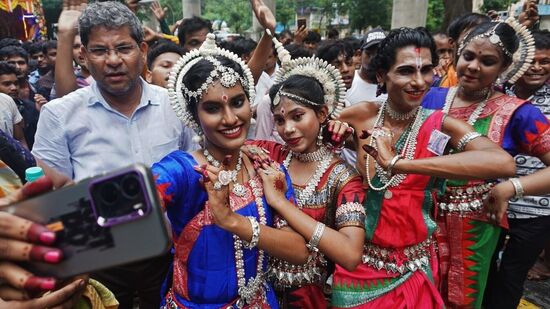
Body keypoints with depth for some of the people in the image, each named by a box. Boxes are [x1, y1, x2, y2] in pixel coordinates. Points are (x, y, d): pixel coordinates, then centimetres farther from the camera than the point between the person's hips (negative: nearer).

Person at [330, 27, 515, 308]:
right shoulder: (362, 116, -9)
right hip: (358, 264, 1)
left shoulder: (441, 126, -13)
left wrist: (398, 164, -37)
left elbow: (504, 163, -32)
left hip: (412, 270, 0)